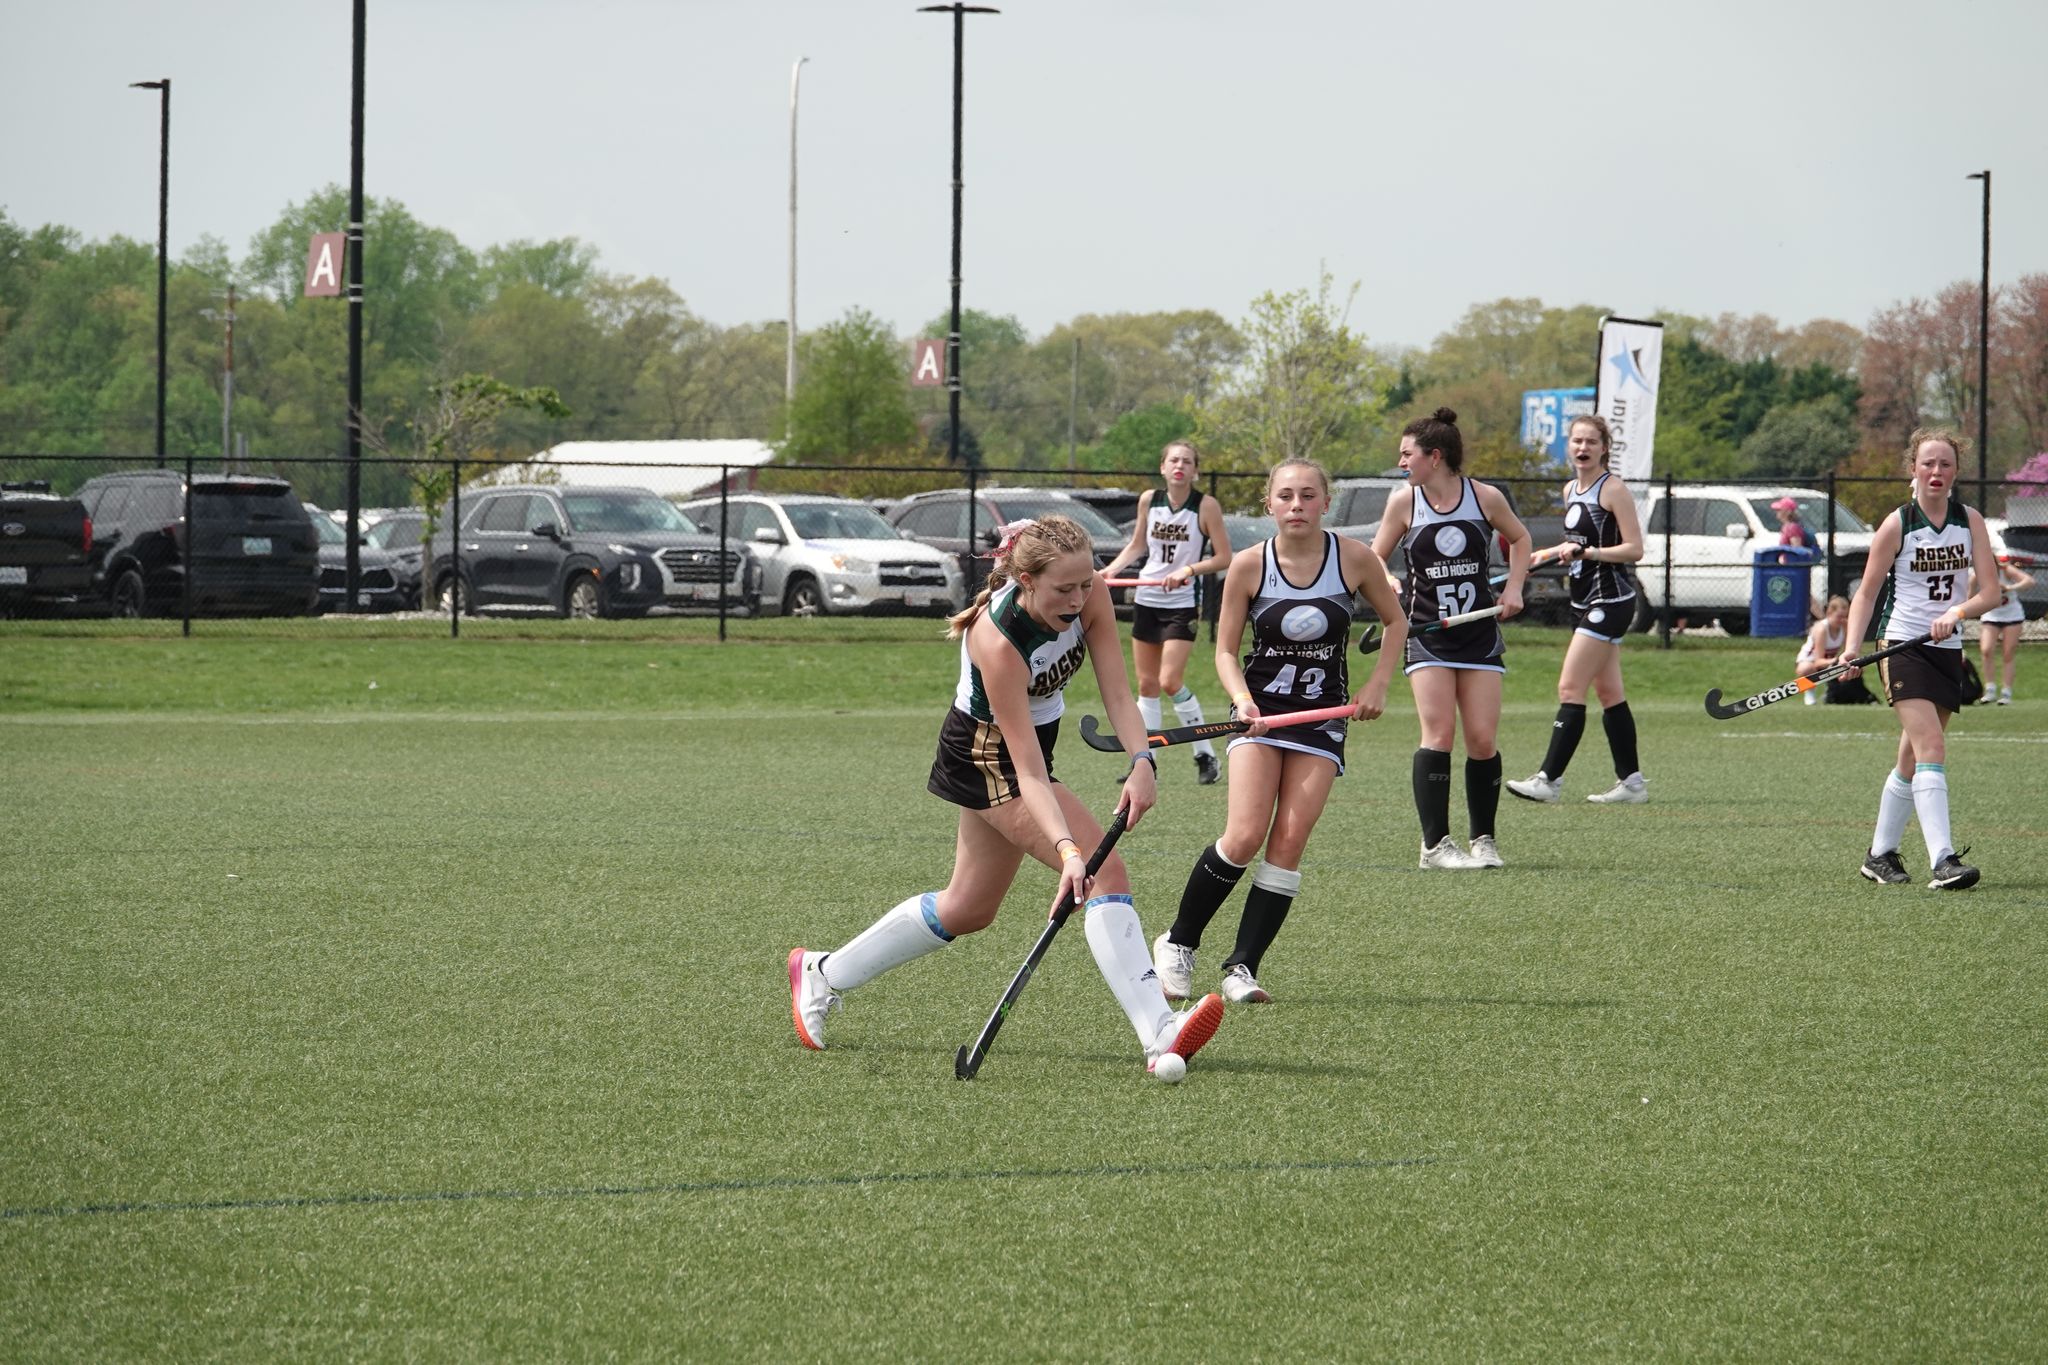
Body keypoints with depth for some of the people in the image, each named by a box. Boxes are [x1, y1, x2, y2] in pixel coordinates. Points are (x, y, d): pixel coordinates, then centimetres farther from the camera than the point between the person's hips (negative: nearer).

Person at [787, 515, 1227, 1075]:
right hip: (988, 756, -8)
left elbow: (1118, 693, -18)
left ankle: (823, 975, 36)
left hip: (1031, 740, 8)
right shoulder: (997, 640, -35)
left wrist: (1141, 762, -35)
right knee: (1107, 872, -21)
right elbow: (1028, 775, -36)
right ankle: (1160, 1035, -26)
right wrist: (1067, 850, -47)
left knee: (969, 908, 20)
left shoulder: (1089, 597, -19)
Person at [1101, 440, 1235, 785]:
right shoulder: (1148, 500, 3)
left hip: (1182, 602, -5)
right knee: (1147, 684, 7)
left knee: (1170, 682, -14)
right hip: (1146, 600, 5)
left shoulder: (1205, 506, -10)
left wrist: (1188, 570, -22)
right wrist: (1111, 569, 0)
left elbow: (1224, 557, -8)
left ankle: (1206, 755, -1)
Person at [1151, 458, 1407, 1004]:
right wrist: (1243, 701, -20)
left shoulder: (1354, 559, -6)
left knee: (1289, 842, -10)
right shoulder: (1249, 565, -8)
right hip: (1261, 712, -1)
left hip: (1323, 715, 1)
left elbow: (1395, 621, 11)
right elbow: (1225, 651, -2)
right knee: (1245, 837, -14)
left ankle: (1242, 967, -5)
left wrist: (1377, 684, -2)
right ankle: (1178, 944, 5)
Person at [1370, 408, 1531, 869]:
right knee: (1439, 734, -13)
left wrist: (1513, 588, 5)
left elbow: (1519, 538, 17)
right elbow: (1375, 558, 7)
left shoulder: (1485, 498, -2)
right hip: (1428, 636, -1)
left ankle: (1484, 840, 11)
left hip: (1480, 635, 1)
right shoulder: (1403, 502, -3)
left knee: (1482, 740, -2)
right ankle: (1435, 843, -8)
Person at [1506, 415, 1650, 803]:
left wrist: (1586, 552, -23)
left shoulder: (1613, 489, -11)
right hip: (1584, 602, 9)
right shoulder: (1570, 491, 13)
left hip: (1610, 599, -9)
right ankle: (1631, 782, 13)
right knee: (1609, 694, 9)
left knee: (1570, 689, -13)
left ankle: (1550, 778, -15)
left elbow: (1634, 549, -15)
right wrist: (1552, 553, 15)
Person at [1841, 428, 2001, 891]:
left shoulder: (1970, 521, 3)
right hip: (1902, 645, -5)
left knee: (1912, 760, 11)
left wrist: (1957, 612, -21)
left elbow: (1990, 592, -2)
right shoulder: (1897, 525, -6)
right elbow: (1867, 593, 0)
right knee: (1931, 747, -20)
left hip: (1947, 647, 5)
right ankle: (1943, 861, -29)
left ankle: (1881, 855, 26)